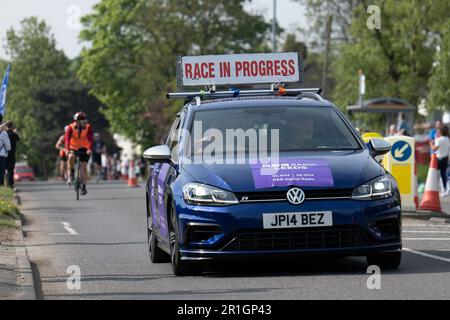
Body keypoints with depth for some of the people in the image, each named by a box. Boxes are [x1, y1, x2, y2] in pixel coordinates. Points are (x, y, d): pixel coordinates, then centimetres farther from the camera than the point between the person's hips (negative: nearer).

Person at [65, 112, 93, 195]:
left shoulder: (88, 128, -16)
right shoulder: (71, 127, -18)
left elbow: (91, 139, -27)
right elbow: (67, 139, -30)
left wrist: (90, 149, -43)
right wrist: (67, 149, -46)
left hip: (84, 149, 1)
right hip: (73, 148, -1)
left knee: (84, 167, -9)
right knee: (71, 157, -34)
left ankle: (83, 186, 1)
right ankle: (70, 174, -16)